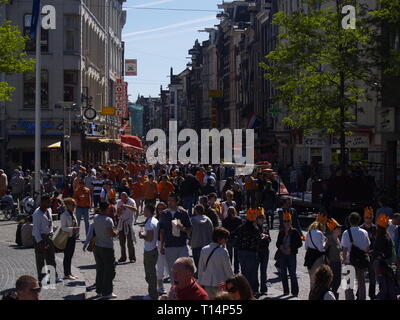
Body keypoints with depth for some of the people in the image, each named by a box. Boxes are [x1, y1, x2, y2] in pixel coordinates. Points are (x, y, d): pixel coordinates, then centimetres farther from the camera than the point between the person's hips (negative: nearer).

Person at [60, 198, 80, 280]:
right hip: (67, 238, -8)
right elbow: (63, 228, -19)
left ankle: (69, 273, 21)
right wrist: (72, 229, -29)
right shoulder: (64, 215, -14)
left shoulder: (73, 214, 10)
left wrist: (76, 230, 8)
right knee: (67, 256, -1)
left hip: (73, 237, 8)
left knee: (70, 255, 13)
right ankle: (66, 274, 7)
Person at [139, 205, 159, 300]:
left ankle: (153, 295, 7)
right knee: (152, 272, 19)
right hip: (155, 248, 10)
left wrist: (142, 235, -9)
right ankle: (153, 293, 28)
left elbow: (150, 238, -25)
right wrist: (144, 234, 10)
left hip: (149, 251, -10)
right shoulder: (155, 221, 9)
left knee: (150, 273, 0)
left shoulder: (149, 223, -21)